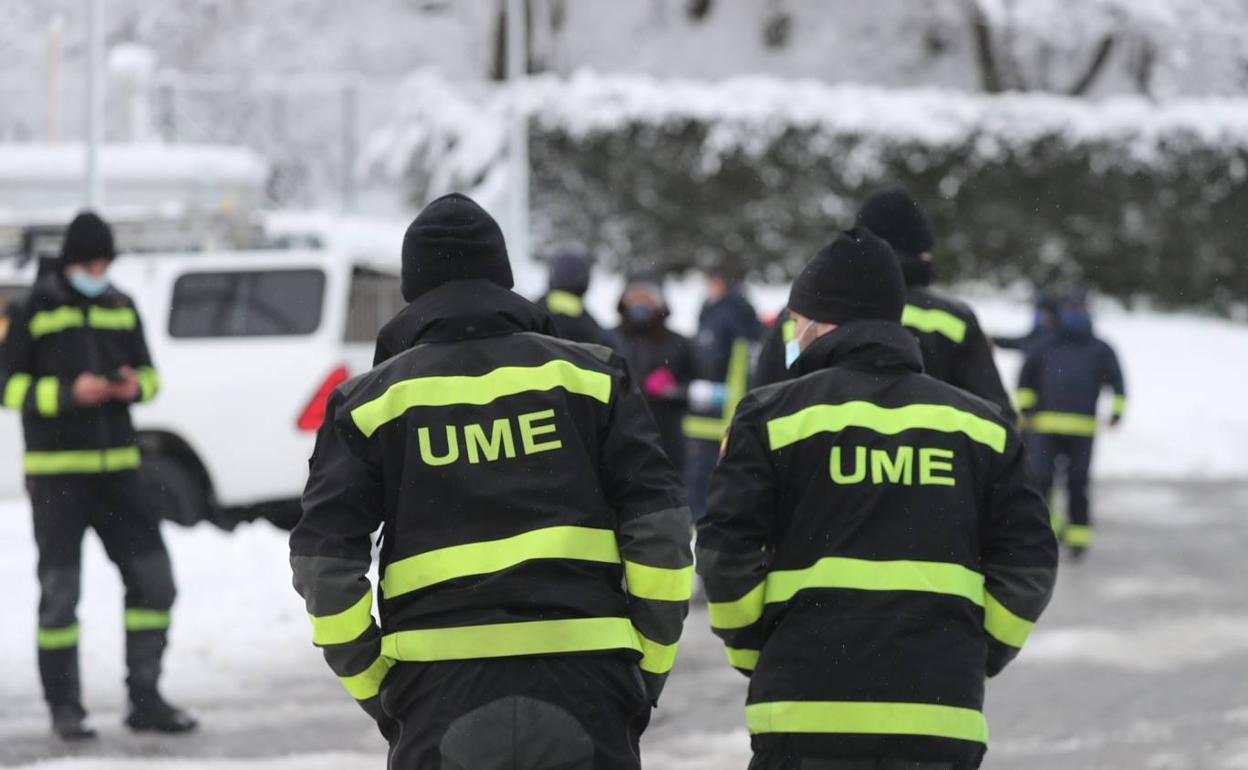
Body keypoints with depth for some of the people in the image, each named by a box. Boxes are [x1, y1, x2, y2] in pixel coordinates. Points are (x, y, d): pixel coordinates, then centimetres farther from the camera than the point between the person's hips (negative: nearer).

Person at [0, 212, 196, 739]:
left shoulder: (120, 308, 12)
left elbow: (149, 372, 18)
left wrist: (136, 385, -6)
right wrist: (68, 393, -20)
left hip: (116, 465, 5)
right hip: (56, 471, -5)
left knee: (153, 576, 2)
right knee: (60, 590, 1)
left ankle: (145, 699, 11)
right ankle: (65, 707, 11)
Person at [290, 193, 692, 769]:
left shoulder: (375, 400, 7)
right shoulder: (587, 374, 8)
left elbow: (324, 558, 0)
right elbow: (660, 525, 2)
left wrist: (371, 681, 10)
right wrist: (649, 666, 10)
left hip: (437, 688, 0)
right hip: (583, 675, 0)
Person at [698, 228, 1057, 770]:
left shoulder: (776, 415, 2)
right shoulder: (978, 424, 11)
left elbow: (726, 551, -5)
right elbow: (1028, 563, 7)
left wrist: (753, 654, 10)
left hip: (806, 708, -2)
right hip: (941, 715, 2)